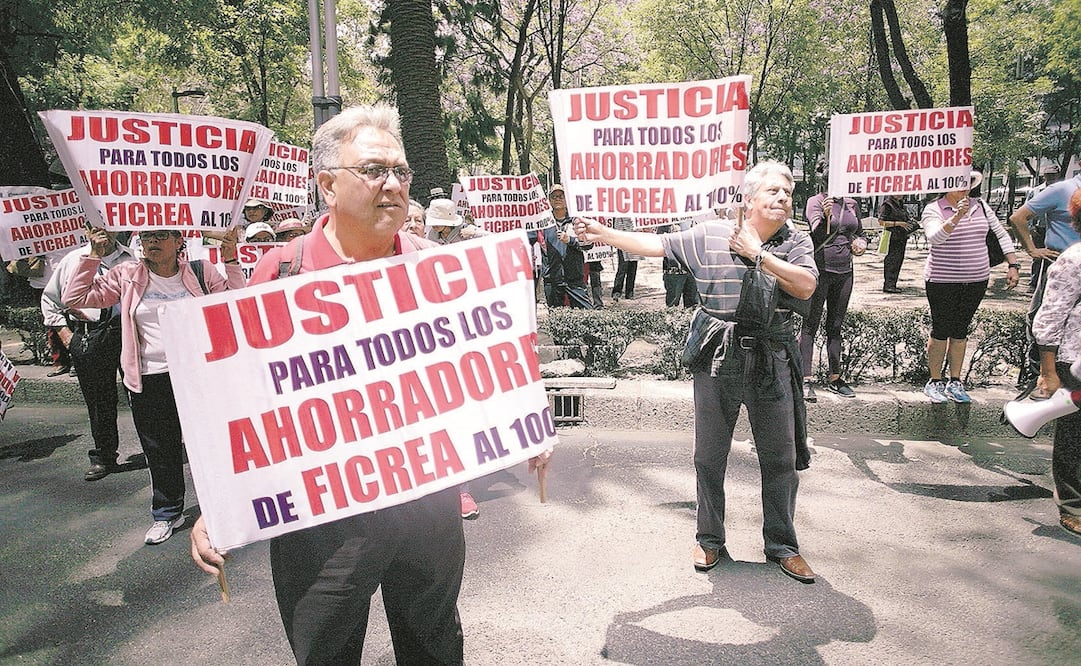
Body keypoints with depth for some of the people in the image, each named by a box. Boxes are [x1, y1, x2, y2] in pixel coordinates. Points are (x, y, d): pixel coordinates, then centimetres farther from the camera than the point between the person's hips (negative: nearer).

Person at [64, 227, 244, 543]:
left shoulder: (201, 271, 0)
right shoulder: (128, 275, 3)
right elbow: (75, 298, 4)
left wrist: (231, 261, -13)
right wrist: (93, 256, -2)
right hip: (149, 383, 1)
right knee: (160, 453, 13)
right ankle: (167, 514, 32)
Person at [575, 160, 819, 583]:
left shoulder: (796, 242, 3)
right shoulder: (709, 235, 1)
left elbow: (806, 286, -12)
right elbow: (656, 245, 1)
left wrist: (758, 253, -13)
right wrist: (605, 234, -7)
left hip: (772, 362, 1)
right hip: (717, 359, 0)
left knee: (781, 459, 9)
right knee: (709, 456, 10)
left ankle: (782, 545, 28)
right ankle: (710, 539, 30)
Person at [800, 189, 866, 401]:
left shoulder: (852, 204, 12)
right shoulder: (815, 202, -4)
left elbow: (860, 233, 25)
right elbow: (818, 234, -19)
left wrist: (861, 243, 3)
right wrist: (825, 216, -38)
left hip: (844, 272, 6)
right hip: (820, 271, -6)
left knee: (836, 326, 11)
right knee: (810, 324, -4)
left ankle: (835, 378, 17)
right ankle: (806, 379, -3)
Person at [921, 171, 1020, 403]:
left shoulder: (980, 206, 7)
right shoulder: (933, 209, -7)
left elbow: (1002, 234, 12)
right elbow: (934, 237, -25)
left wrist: (1013, 265, 5)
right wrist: (957, 216, -37)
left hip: (976, 280, 4)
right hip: (943, 281, -4)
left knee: (960, 331, 11)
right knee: (941, 331, 2)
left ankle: (955, 382, 21)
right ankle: (934, 382, 15)